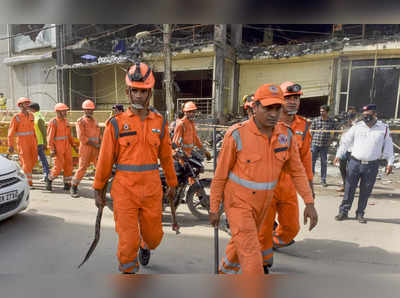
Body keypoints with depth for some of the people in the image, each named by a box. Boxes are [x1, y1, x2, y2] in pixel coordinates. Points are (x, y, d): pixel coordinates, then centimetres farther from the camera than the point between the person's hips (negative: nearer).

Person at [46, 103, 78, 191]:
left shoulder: (66, 121, 11)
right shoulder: (53, 122, -9)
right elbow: (50, 137, -12)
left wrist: (74, 146, 13)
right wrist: (52, 149, -18)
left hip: (67, 147, 6)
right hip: (58, 148, -6)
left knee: (68, 166, 5)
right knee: (58, 167, -5)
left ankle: (67, 184, 16)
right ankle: (49, 181, 20)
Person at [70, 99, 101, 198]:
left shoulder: (94, 121, 15)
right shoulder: (80, 121, -3)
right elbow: (82, 137, -12)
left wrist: (100, 145, 3)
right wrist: (94, 144, -14)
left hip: (95, 149, 5)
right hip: (85, 148, -5)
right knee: (82, 168, -1)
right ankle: (73, 188, 16)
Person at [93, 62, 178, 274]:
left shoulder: (160, 122, 4)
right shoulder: (116, 124, -3)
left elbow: (166, 156, 11)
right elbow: (105, 159, 1)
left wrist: (172, 183, 17)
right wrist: (98, 189, 5)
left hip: (152, 189, 3)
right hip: (125, 190, -2)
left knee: (154, 235, 16)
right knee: (128, 239, 4)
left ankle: (145, 247, 52)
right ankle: (128, 271, 31)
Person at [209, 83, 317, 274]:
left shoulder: (286, 135, -6)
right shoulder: (237, 134, -19)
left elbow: (297, 170, 4)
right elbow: (220, 174, -11)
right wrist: (214, 208, -6)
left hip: (263, 202, 5)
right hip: (238, 202, -5)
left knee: (241, 243, 25)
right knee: (252, 256, -7)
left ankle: (225, 271, 52)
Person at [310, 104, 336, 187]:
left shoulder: (331, 121, 3)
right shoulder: (316, 120, 0)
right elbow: (311, 132, 2)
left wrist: (329, 141, 3)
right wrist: (310, 144, -1)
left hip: (325, 145, 1)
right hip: (315, 144, -1)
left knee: (324, 163, 7)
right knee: (312, 161, 3)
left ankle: (323, 180, 18)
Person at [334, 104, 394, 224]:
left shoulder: (384, 128, 3)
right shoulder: (357, 126, 3)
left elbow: (388, 147, 8)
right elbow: (345, 141, 5)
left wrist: (390, 163, 5)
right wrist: (338, 155, -1)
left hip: (372, 166, 0)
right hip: (354, 163, 0)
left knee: (365, 191, 8)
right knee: (349, 188, 3)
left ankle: (360, 214, 23)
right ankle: (343, 211, 15)